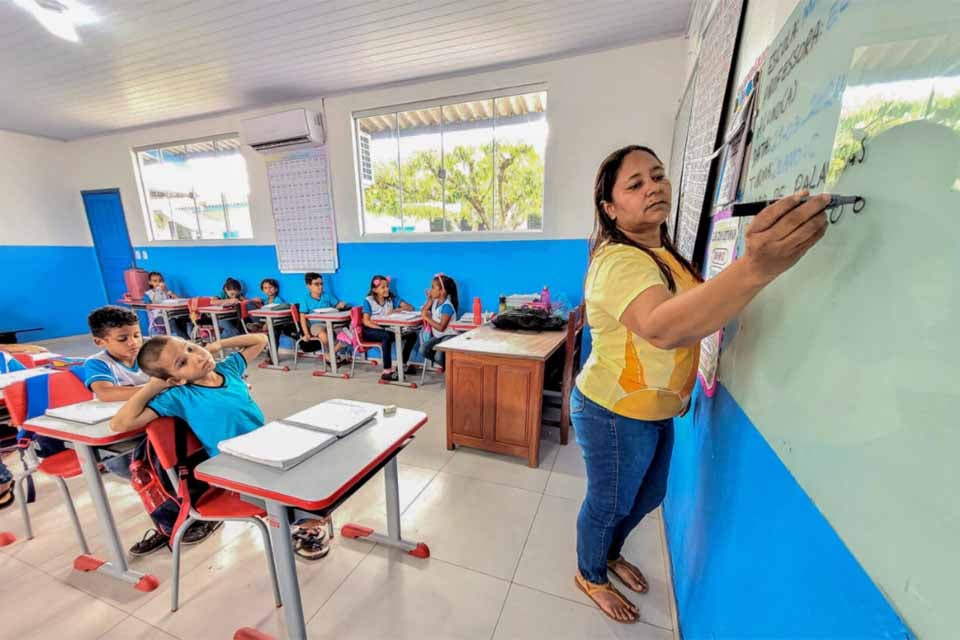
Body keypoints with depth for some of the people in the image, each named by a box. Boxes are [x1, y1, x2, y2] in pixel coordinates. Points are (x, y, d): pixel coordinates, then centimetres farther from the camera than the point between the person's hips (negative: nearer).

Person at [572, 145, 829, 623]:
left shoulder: (661, 254, 7)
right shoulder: (619, 260, -26)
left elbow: (688, 314, 23)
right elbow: (661, 328, -46)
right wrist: (755, 268, -56)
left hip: (654, 409, 9)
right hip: (615, 413, -9)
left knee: (647, 497, 27)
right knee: (608, 503, 15)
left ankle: (610, 552, 56)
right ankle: (590, 576, 46)